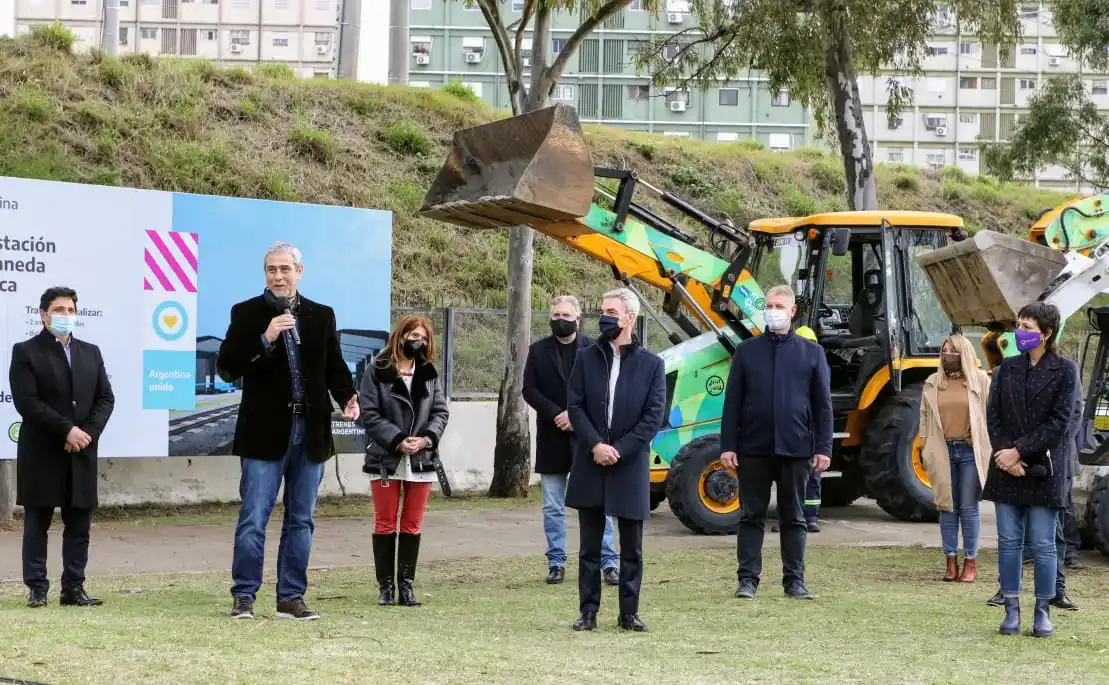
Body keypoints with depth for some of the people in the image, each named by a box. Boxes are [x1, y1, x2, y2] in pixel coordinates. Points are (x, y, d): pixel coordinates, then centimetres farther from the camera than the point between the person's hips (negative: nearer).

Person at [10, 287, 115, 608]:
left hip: (82, 453, 4)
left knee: (79, 524, 5)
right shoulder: (26, 352, -2)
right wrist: (67, 430, -17)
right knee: (37, 523, 1)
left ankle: (74, 588, 10)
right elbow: (27, 402, -12)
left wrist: (88, 433, -9)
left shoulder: (90, 353, 14)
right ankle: (37, 588, 5)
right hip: (41, 453, -4)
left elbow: (105, 399, 8)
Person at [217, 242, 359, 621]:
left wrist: (347, 398, -8)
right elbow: (226, 368, -6)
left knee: (301, 520, 8)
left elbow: (334, 366, 12)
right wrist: (264, 340, -19)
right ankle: (244, 596, 4)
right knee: (253, 519, -4)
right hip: (265, 432, -3)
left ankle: (291, 597, 15)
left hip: (310, 432, 3)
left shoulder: (321, 316, 10)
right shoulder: (247, 314, 1)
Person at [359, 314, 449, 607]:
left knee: (412, 526, 6)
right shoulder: (377, 371, -2)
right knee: (385, 524, 2)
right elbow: (369, 413, -8)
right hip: (386, 459, -3)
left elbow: (440, 411, 6)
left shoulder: (429, 374, 11)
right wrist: (397, 440, -16)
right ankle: (386, 585, 7)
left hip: (421, 460, 4)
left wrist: (426, 438, -12)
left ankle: (406, 585, 11)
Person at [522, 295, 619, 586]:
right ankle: (556, 563, 14)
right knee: (553, 507, 7)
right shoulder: (538, 350, 5)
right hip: (552, 439, 2)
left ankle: (608, 562, 5)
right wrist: (556, 414, -13)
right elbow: (529, 390, 1)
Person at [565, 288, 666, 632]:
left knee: (632, 548, 5)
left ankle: (629, 613, 13)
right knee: (589, 547, 6)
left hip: (630, 466, -1)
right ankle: (588, 612, 12)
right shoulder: (587, 358, 4)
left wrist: (619, 449, -12)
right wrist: (595, 445, -13)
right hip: (590, 464, 1)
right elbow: (575, 406, 0)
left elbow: (654, 415, -5)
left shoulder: (651, 364, -1)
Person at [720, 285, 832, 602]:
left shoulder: (811, 352, 6)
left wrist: (823, 447, -2)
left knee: (794, 518, 6)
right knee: (752, 516, 4)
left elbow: (823, 404, 5)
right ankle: (748, 579, 8)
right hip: (754, 448, 0)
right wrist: (727, 445, -3)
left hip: (795, 448, 0)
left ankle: (795, 580, 11)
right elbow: (732, 402, 4)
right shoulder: (747, 350, 6)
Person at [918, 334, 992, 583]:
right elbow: (925, 417, 13)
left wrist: (991, 449, -4)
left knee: (969, 508, -1)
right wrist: (924, 449, 6)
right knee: (947, 507, 4)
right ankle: (951, 562, 9)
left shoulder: (980, 380, 2)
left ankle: (971, 562, 5)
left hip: (971, 451, -3)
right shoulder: (932, 384, 11)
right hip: (943, 451, 3)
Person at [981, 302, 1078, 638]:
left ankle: (1043, 611, 9)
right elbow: (993, 416, 6)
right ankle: (1012, 610, 11)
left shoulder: (1065, 370, -2)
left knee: (1043, 544, 0)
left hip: (1044, 469, -3)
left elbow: (1059, 422, -9)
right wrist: (1004, 453, -10)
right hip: (1007, 469, 3)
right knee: (1009, 541, 4)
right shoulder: (1006, 370, 9)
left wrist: (1019, 450, -13)